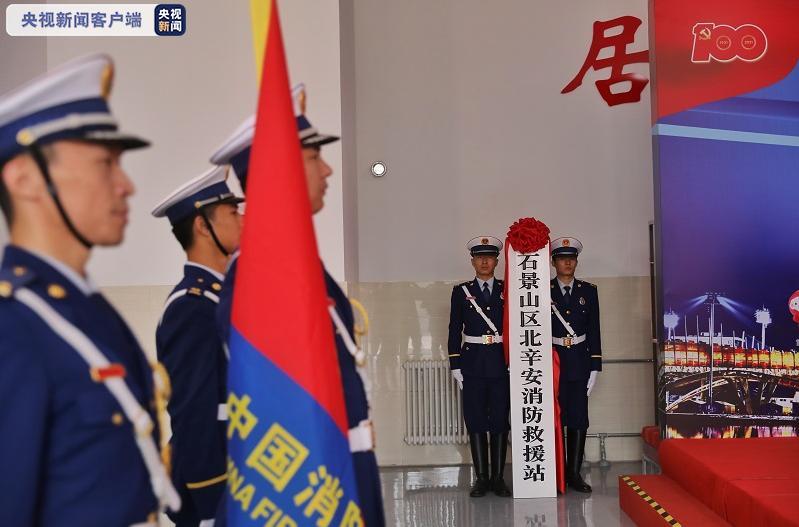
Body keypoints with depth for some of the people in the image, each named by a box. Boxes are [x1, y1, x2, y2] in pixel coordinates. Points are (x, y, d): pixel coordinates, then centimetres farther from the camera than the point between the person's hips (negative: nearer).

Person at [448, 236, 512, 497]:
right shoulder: (461, 291, 7)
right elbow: (455, 330, 5)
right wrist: (455, 365, -1)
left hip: (502, 363, 0)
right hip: (473, 363, 0)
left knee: (500, 421, 2)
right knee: (475, 421, 1)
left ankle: (498, 478, 9)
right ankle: (481, 478, 8)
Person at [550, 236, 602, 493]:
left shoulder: (588, 291, 7)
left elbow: (594, 331, 7)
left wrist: (594, 367, 2)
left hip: (579, 363, 2)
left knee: (578, 419, 3)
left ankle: (574, 473, 11)